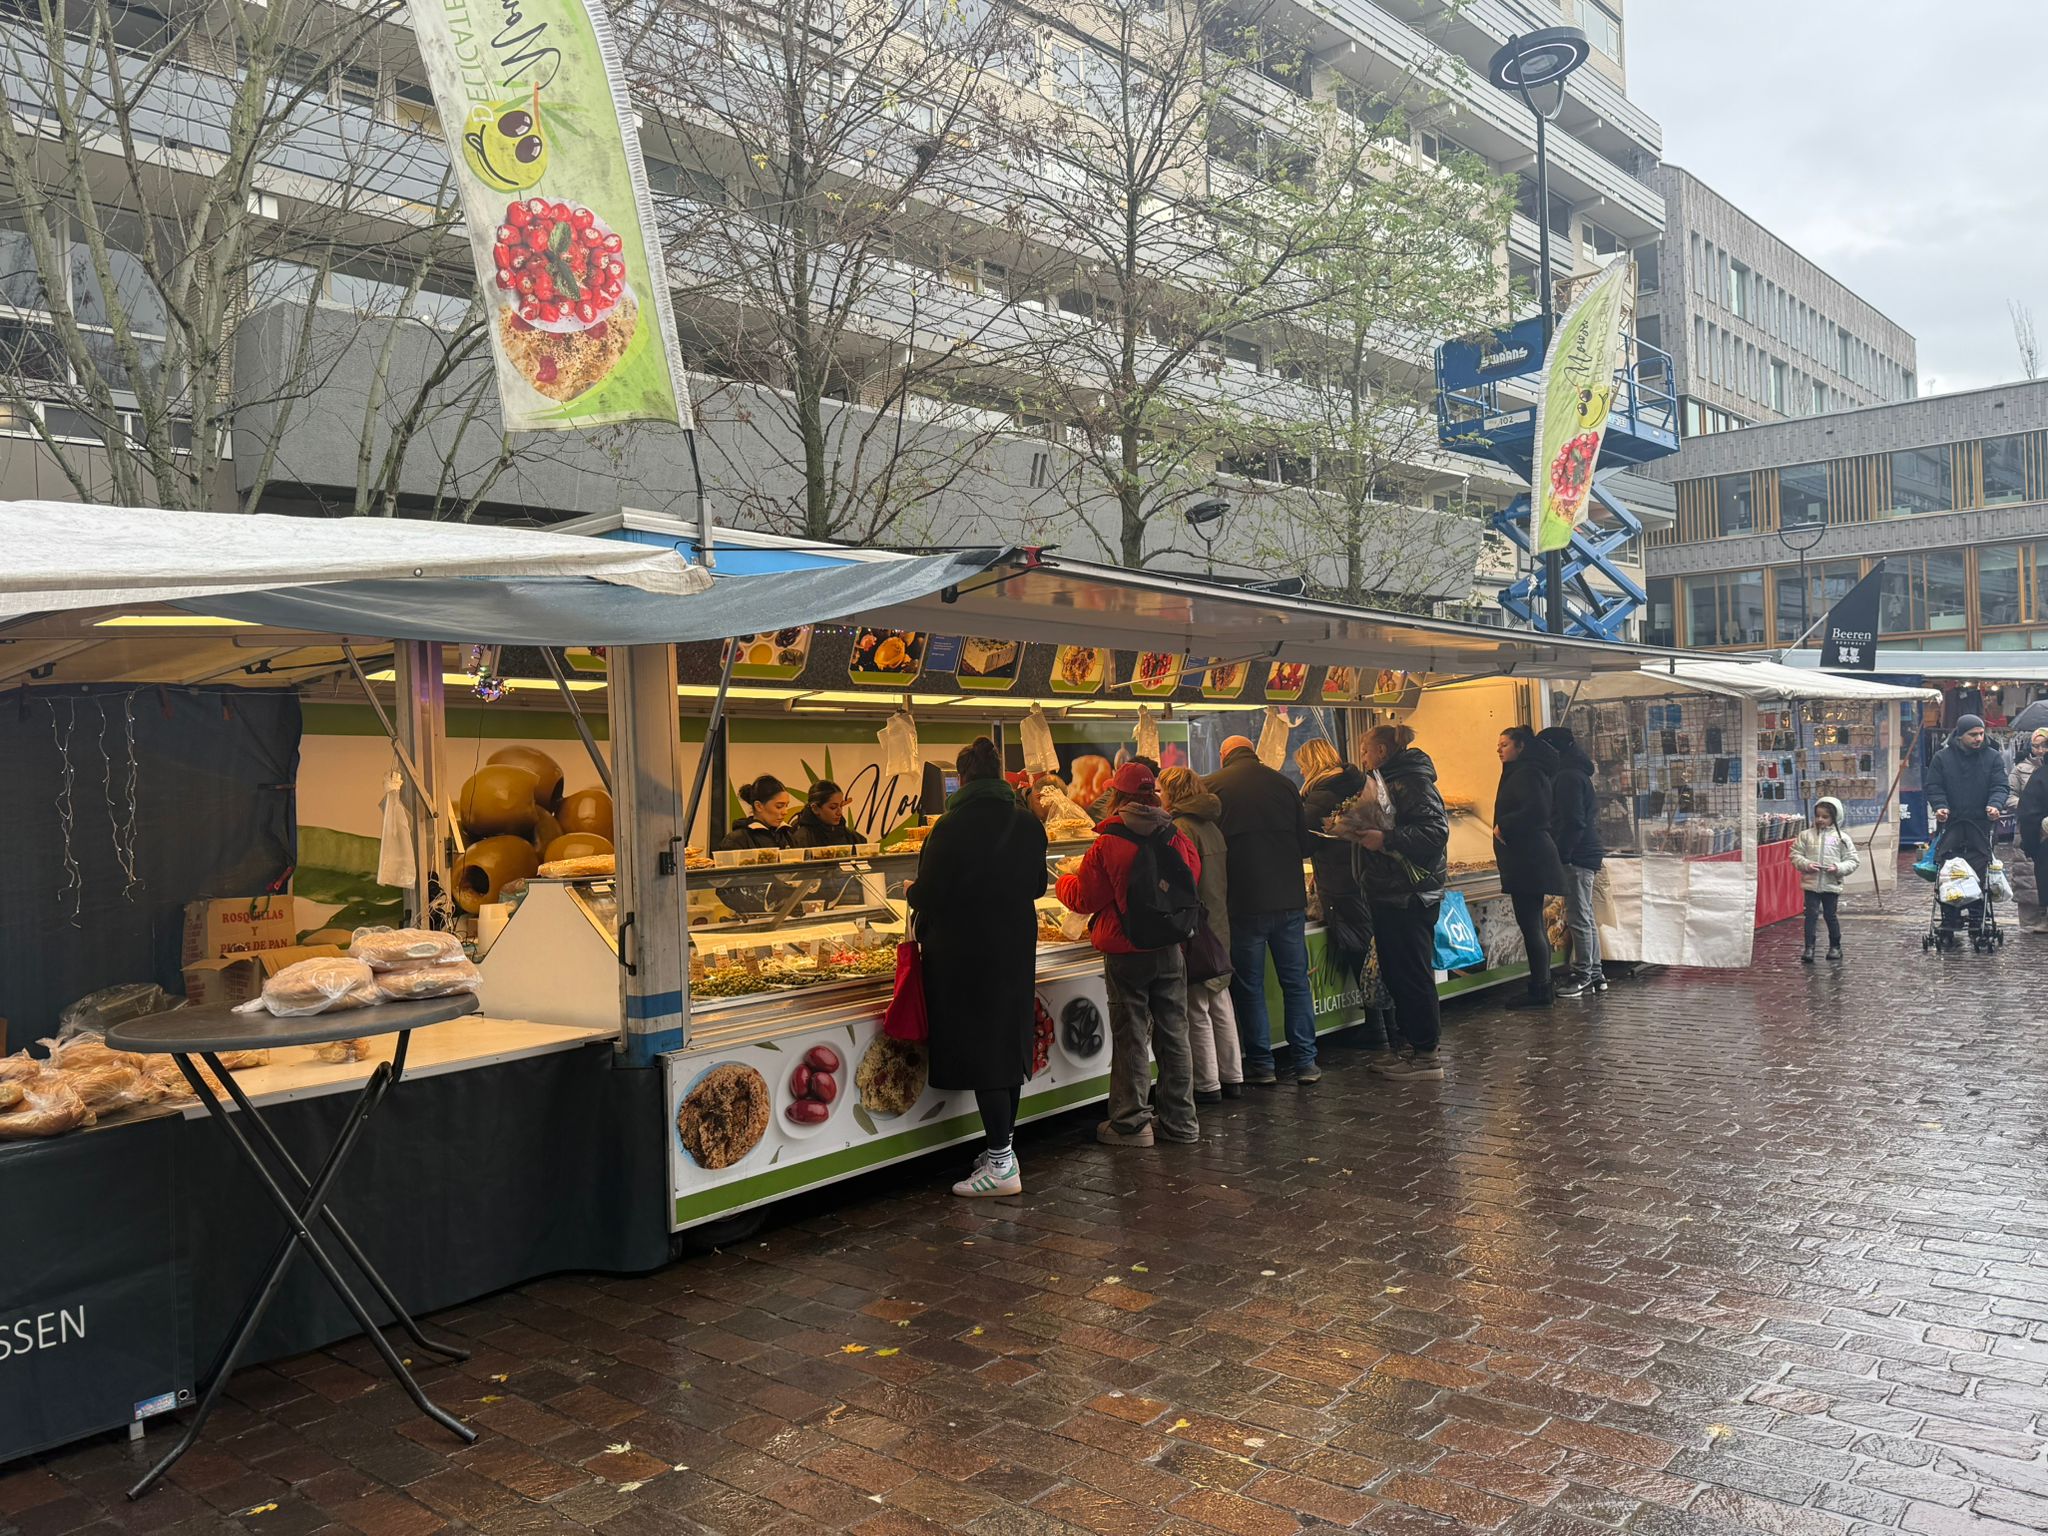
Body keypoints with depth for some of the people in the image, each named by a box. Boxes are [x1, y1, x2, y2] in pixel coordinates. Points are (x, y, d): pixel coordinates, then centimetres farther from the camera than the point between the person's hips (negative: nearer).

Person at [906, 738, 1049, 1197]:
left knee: (978, 1050, -2)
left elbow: (928, 893, -14)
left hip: (967, 952, -6)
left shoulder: (953, 826, -17)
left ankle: (1001, 1163, -1)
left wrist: (913, 892, 9)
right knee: (1010, 1042, 15)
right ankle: (1004, 1147, 26)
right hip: (1017, 947, 7)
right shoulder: (1028, 824, 3)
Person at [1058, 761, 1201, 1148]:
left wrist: (1064, 881, 14)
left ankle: (1131, 1123, 10)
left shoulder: (1108, 845, -14)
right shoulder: (1176, 838, -1)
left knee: (1130, 1038, 4)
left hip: (1126, 955, -4)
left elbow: (1084, 898, -6)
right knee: (1173, 1035, 12)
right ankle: (1181, 1121, 19)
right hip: (1170, 951, 4)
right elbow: (1194, 889, 11)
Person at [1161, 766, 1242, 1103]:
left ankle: (1207, 1085, 5)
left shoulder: (1181, 828, -14)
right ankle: (1232, 1078, 22)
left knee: (1196, 1010, -1)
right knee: (1220, 1003, 15)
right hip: (1220, 927, 9)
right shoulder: (1213, 827, 12)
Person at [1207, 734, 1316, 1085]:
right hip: (1289, 898, 3)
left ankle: (1261, 1064, 11)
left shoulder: (1212, 786, -4)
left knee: (1249, 986, 8)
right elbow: (1304, 842, 11)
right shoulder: (1282, 782, 5)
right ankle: (1306, 1062, 15)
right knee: (1296, 981, 12)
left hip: (1243, 901, -3)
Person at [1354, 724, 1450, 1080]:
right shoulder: (1388, 781, 18)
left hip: (1411, 896, -10)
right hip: (1390, 894, 10)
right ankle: (1410, 1046, 22)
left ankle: (1426, 1054, 2)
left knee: (1413, 974, -5)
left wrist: (1386, 839, -26)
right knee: (1395, 973, 14)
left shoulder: (1413, 782, -14)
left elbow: (1436, 831, -24)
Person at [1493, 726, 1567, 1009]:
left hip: (1528, 860, -11)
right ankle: (1543, 987, 19)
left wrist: (1503, 826, -17)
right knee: (1535, 924, 13)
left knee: (1530, 924, -8)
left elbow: (1536, 811, -25)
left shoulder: (1527, 774, -13)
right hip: (1528, 860, 11)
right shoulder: (1521, 773, 19)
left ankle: (1540, 990, -6)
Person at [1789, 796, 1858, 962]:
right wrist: (1806, 865, -15)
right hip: (1811, 883, 1)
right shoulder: (1806, 835, 2)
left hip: (1831, 884, 0)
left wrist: (1839, 868, -16)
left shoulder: (1841, 837, 0)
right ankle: (1809, 948, -3)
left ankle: (1835, 946, 25)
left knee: (1830, 915, 8)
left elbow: (1852, 861, 1)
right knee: (1811, 914, -4)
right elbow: (1796, 855, 3)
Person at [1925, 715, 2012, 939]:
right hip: (1951, 822, 0)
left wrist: (1995, 804, -18)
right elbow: (1932, 786, 3)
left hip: (1982, 824, 0)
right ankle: (1949, 921, 1)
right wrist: (1939, 806, -15)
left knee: (1979, 873, -3)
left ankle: (1976, 921, 5)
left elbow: (2001, 786, 2)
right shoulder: (1942, 758, 5)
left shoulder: (1992, 758, 7)